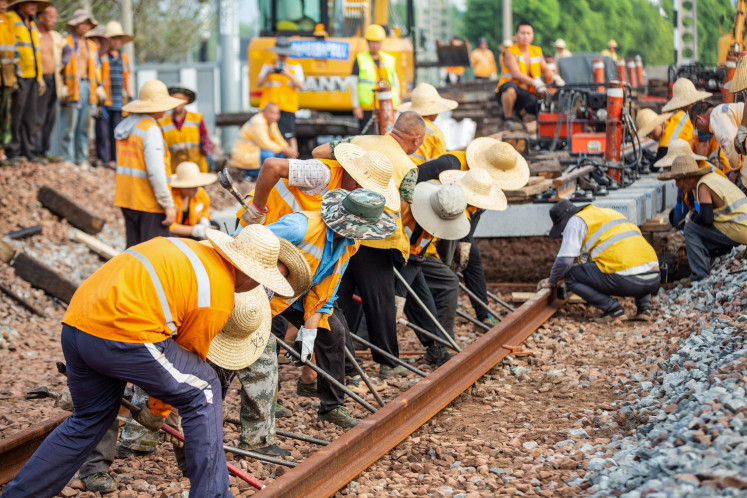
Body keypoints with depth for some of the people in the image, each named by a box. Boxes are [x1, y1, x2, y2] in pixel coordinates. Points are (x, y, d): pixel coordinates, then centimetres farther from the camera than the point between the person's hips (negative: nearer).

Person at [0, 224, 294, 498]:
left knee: (88, 421, 25)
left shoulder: (192, 250, 22)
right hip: (124, 334, -8)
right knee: (202, 391, 10)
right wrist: (157, 409, 24)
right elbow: (191, 355, 10)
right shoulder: (218, 299, -1)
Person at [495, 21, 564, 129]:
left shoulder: (537, 51, 12)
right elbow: (516, 73, -23)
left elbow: (546, 70, 10)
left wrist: (555, 78, -15)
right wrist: (535, 82, -38)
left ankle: (519, 112, 10)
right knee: (510, 86, -41)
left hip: (528, 94, 6)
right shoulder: (510, 52, -8)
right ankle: (508, 117, -17)